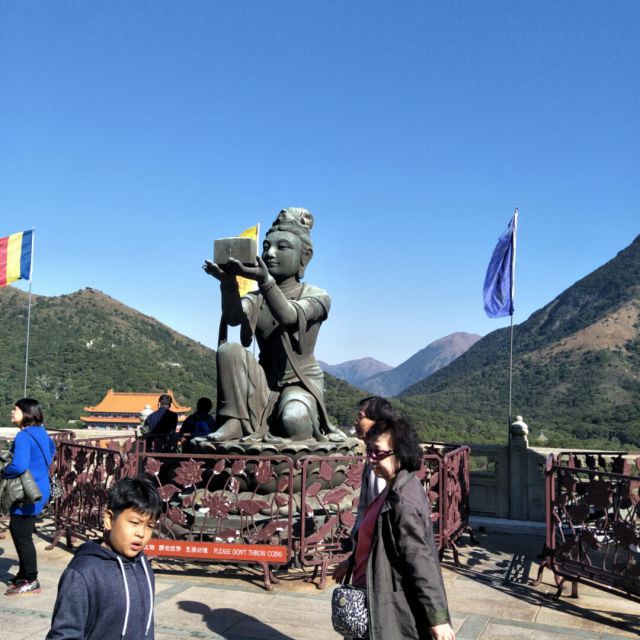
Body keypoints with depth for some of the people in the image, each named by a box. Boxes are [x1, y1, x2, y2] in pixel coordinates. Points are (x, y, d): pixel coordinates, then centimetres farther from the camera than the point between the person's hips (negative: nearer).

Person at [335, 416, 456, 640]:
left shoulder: (404, 502, -27)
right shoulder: (395, 489, 4)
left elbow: (421, 563, -26)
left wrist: (437, 617, -22)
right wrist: (351, 562, 29)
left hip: (394, 614, -10)